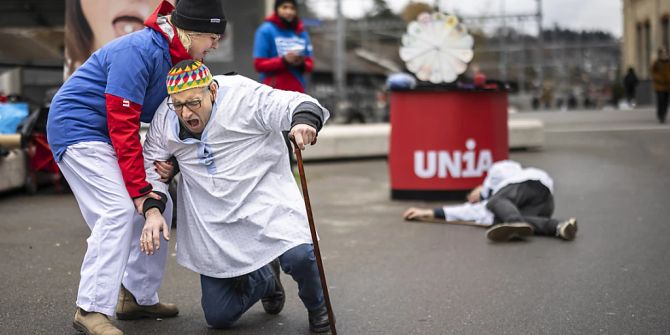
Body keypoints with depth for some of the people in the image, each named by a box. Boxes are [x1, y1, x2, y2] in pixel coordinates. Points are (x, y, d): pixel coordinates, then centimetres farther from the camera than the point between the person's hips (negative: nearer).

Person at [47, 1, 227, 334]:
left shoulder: (176, 57, 3)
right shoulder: (139, 51, -26)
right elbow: (122, 126, -26)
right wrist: (139, 188, -23)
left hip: (109, 137, 10)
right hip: (78, 128, -10)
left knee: (158, 205, 5)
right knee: (118, 210, -20)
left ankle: (138, 296, 14)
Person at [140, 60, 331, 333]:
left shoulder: (244, 95, -18)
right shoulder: (165, 119, -5)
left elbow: (296, 104, -23)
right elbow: (150, 165, 6)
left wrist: (303, 120, -47)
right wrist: (153, 210, -8)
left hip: (264, 197, -4)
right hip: (212, 224, 4)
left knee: (298, 256, -33)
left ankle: (316, 305, 4)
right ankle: (264, 280, 37)